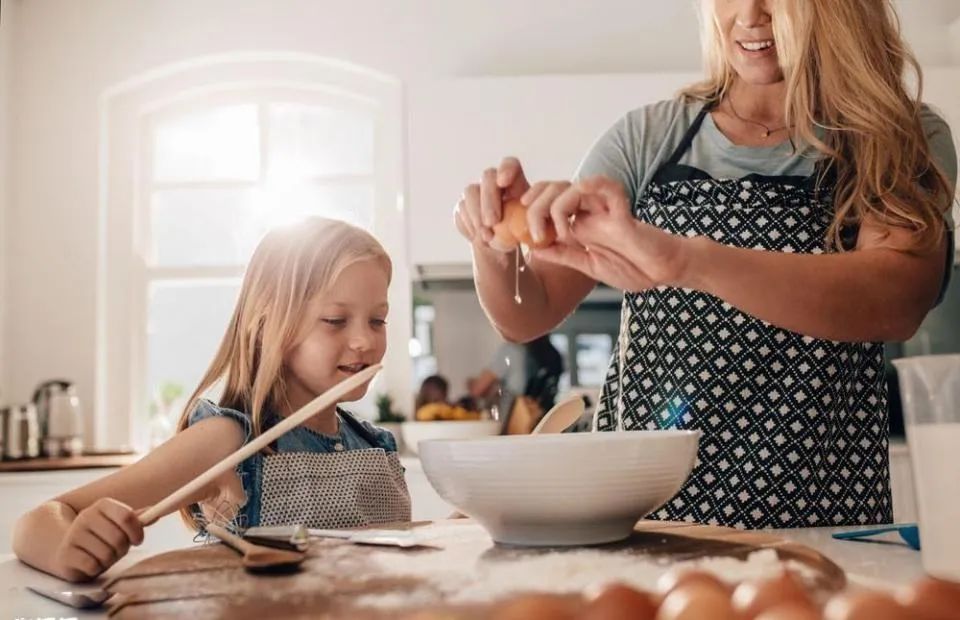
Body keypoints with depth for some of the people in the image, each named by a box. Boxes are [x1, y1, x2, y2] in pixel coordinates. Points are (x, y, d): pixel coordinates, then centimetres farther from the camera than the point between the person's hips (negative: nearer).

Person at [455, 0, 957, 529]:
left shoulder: (906, 141, 2)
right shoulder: (648, 138, 7)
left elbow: (899, 299, -18)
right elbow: (527, 316, 4)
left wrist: (682, 259, -32)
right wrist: (495, 252, -17)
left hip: (819, 517, -1)